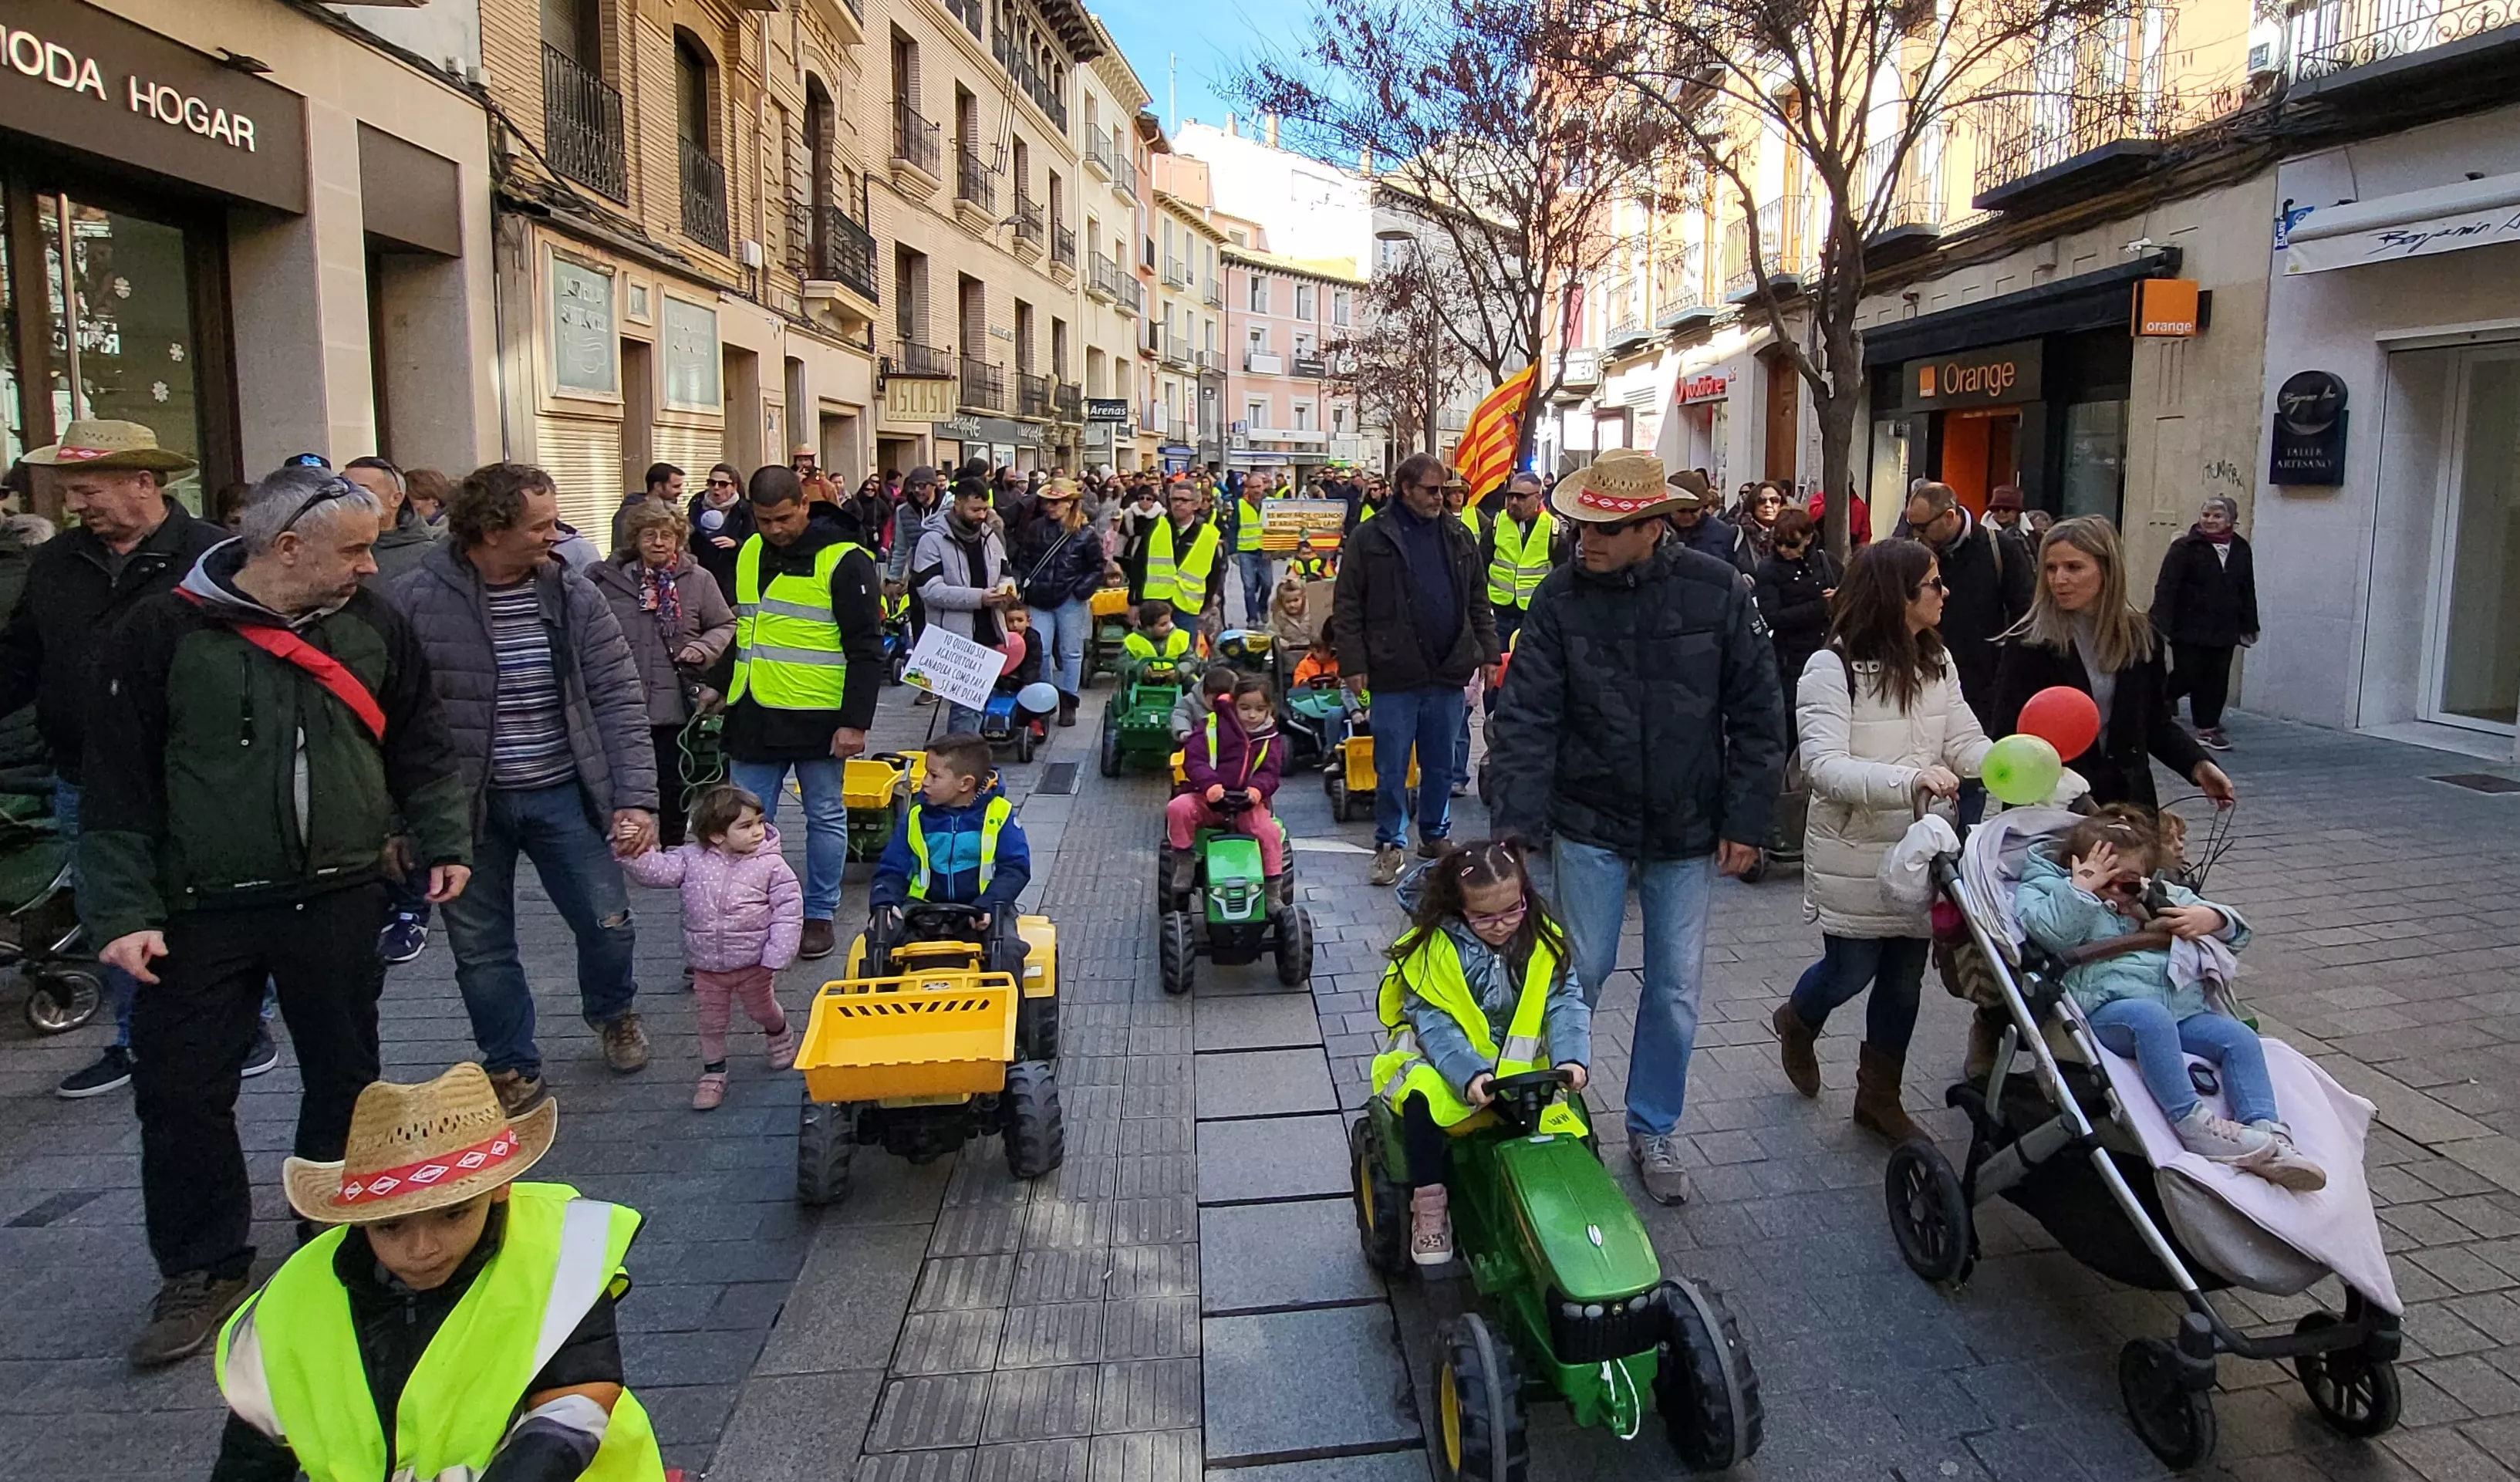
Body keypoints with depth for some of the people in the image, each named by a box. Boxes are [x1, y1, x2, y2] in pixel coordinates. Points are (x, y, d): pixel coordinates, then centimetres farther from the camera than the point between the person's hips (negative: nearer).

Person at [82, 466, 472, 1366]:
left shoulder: (373, 626, 1)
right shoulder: (162, 634, -9)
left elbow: (419, 746, 12)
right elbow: (117, 785, -6)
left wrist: (443, 843, 6)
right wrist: (124, 911, -10)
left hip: (341, 900, 3)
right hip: (202, 912, -2)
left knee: (345, 1080, 12)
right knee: (181, 1093, 3)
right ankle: (203, 1272, 21)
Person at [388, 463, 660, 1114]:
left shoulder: (574, 596, -2)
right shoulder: (414, 600, -11)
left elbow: (620, 701, -2)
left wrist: (636, 799, -10)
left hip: (563, 794, 2)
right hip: (462, 804, -1)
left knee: (609, 924, 5)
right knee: (481, 950, 9)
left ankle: (613, 1012, 37)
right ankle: (513, 1069, 29)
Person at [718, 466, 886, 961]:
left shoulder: (843, 560, -10)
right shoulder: (748, 553, 9)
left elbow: (866, 649, -12)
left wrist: (855, 722, -16)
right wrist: (719, 687, 18)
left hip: (818, 718, -5)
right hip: (754, 716, 5)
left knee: (825, 818, 8)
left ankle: (819, 915, 22)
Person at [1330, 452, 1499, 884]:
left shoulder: (1460, 538, 9)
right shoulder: (1371, 539, -3)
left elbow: (1478, 602, 14)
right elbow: (1347, 606, -4)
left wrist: (1488, 652, 8)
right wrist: (1352, 662, -9)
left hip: (1448, 672, 4)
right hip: (1395, 675, -3)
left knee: (1441, 764, 14)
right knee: (1391, 768, 4)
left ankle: (1435, 835, 30)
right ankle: (1390, 844, 17)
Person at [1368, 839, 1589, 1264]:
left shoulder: (1543, 940, -3)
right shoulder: (1432, 946, -13)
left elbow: (1565, 1003, -7)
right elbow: (1431, 1023, -18)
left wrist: (1571, 1056, -26)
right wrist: (1468, 1074, -33)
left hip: (1521, 1067, 2)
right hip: (1445, 1062, -2)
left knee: (1572, 1140, -23)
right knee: (1421, 1093, -36)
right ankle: (1428, 1206, -18)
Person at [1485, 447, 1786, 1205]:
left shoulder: (1718, 592, -8)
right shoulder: (1561, 598, -8)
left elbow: (1757, 712, -2)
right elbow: (1527, 716, -10)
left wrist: (1745, 820, -4)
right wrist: (1516, 823, -17)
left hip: (1688, 831, 1)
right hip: (1590, 825, -1)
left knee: (1677, 988, 9)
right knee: (1580, 974, 7)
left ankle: (1654, 1129, 28)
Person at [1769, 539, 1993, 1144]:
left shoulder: (1937, 661, 4)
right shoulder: (1833, 668, -17)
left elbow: (1967, 742, 2)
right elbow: (1824, 766, -25)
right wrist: (1909, 778, -38)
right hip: (1855, 855, -6)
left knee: (1905, 979, 13)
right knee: (1851, 973, 6)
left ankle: (1879, 1096, 32)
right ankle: (1797, 1022, 41)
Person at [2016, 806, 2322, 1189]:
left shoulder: (2164, 897, 29)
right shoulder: (2065, 898, 15)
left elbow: (2237, 931, 28)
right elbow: (2052, 933, -10)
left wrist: (2210, 919, 6)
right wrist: (2083, 888, -6)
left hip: (2185, 1010, 6)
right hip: (2109, 1010, -6)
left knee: (2240, 1038, -20)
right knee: (2151, 1018, -38)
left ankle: (2269, 1134, -28)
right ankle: (2193, 1124, -43)